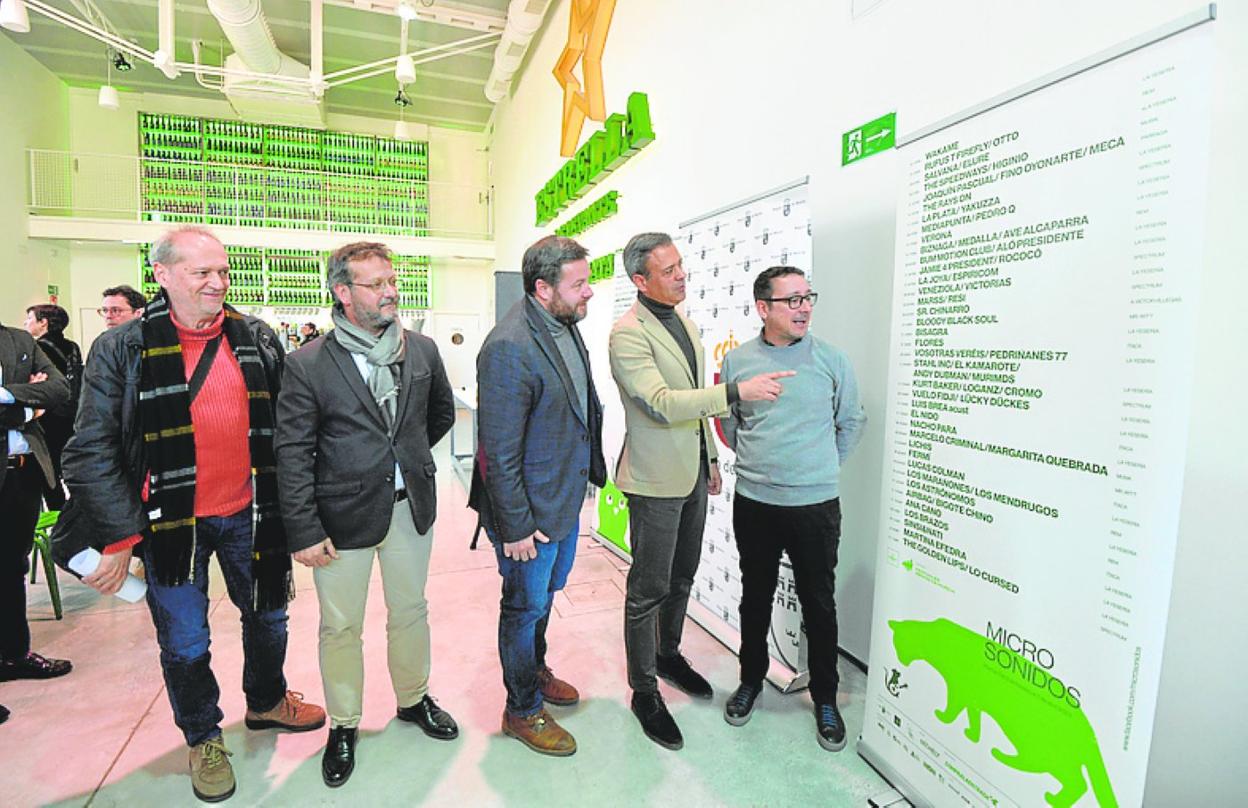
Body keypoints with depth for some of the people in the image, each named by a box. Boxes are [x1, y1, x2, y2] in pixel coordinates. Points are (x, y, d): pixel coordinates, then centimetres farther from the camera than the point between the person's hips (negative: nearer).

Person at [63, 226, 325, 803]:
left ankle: (266, 702, 46)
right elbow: (92, 451, -8)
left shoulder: (257, 340, -1)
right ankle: (203, 737, 39)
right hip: (172, 521, -2)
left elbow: (284, 427, 6)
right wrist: (117, 537, -12)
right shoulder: (121, 350, -8)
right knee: (184, 642, 13)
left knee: (268, 616, 19)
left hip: (248, 514, 3)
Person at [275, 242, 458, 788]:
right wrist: (304, 532, -12)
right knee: (341, 627, 13)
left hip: (410, 508, 3)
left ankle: (413, 699, 43)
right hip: (343, 516, -3)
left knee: (410, 613, 19)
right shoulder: (308, 364, -10)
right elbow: (292, 454, -10)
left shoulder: (422, 350, 0)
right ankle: (343, 725, 36)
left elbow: (442, 411, 17)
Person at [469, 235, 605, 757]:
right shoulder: (509, 348, -26)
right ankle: (523, 710, 34)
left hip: (567, 498, 9)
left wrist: (586, 474, 13)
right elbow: (500, 451, -23)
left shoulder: (566, 327, 2)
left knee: (546, 592, 26)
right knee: (525, 605, 11)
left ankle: (535, 670, 51)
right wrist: (516, 526, -19)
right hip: (530, 509, -8)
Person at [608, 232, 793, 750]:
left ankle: (668, 654, 43)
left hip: (692, 474, 8)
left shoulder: (682, 322, 11)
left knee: (681, 578, 21)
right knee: (648, 589, 5)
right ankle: (643, 690, 23)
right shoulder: (628, 333, -17)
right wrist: (737, 391, -30)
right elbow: (663, 404, -27)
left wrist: (710, 458, 18)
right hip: (656, 480, -8)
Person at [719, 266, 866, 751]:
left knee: (819, 602, 10)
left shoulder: (831, 360, -4)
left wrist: (823, 465, 9)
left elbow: (852, 422, 8)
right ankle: (751, 680, 38)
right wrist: (757, 460, 10)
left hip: (816, 505, -1)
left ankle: (825, 698, 31)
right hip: (754, 503, 1)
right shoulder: (737, 360, -2)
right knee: (755, 596, 16)